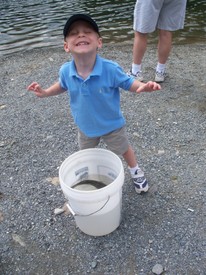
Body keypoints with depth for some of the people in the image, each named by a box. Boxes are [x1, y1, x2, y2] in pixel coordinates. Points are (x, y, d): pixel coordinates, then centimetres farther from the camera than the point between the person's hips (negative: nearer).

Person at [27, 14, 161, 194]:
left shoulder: (111, 69, -31)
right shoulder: (66, 71, -21)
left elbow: (128, 82, -15)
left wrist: (143, 86, -35)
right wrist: (45, 92, -7)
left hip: (112, 125, -3)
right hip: (85, 126, 3)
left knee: (123, 150, 22)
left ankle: (136, 172, 53)